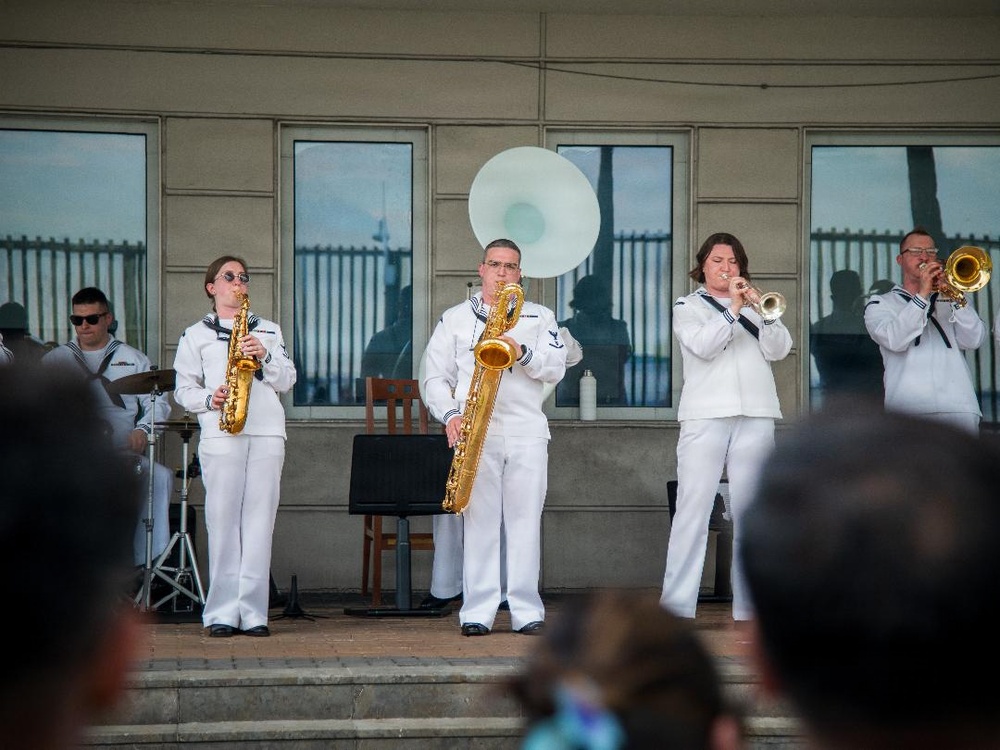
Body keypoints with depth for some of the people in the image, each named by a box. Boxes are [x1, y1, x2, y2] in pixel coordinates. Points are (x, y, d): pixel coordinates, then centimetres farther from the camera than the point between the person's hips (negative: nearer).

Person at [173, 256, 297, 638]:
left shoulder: (269, 331, 21)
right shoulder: (195, 335, 15)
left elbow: (287, 381, 12)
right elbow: (183, 390, 10)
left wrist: (265, 356, -5)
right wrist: (209, 399, -9)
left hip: (267, 434, 2)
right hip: (220, 436, -2)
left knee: (259, 520, -3)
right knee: (222, 521, -6)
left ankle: (253, 612, -3)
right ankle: (222, 613, -4)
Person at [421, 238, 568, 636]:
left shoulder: (540, 317, 15)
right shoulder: (455, 319, 15)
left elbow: (555, 368, 3)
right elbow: (434, 378, 10)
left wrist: (523, 353, -15)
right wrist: (450, 414, -7)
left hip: (527, 430, 0)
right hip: (476, 431, 0)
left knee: (525, 520, -2)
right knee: (479, 520, -4)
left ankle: (527, 611, 0)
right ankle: (477, 613, -3)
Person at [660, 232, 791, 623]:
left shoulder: (756, 304, 19)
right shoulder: (688, 306, 12)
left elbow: (778, 349, 4)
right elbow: (702, 345, -7)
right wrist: (733, 308, -12)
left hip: (755, 415, 3)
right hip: (705, 415, -3)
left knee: (749, 510, 1)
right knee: (694, 506, -7)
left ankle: (749, 602, 4)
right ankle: (677, 603, -9)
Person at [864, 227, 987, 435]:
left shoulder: (949, 302, 24)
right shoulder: (880, 304, 17)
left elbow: (974, 340, 6)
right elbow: (894, 340, -5)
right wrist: (923, 295, -7)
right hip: (908, 408, -2)